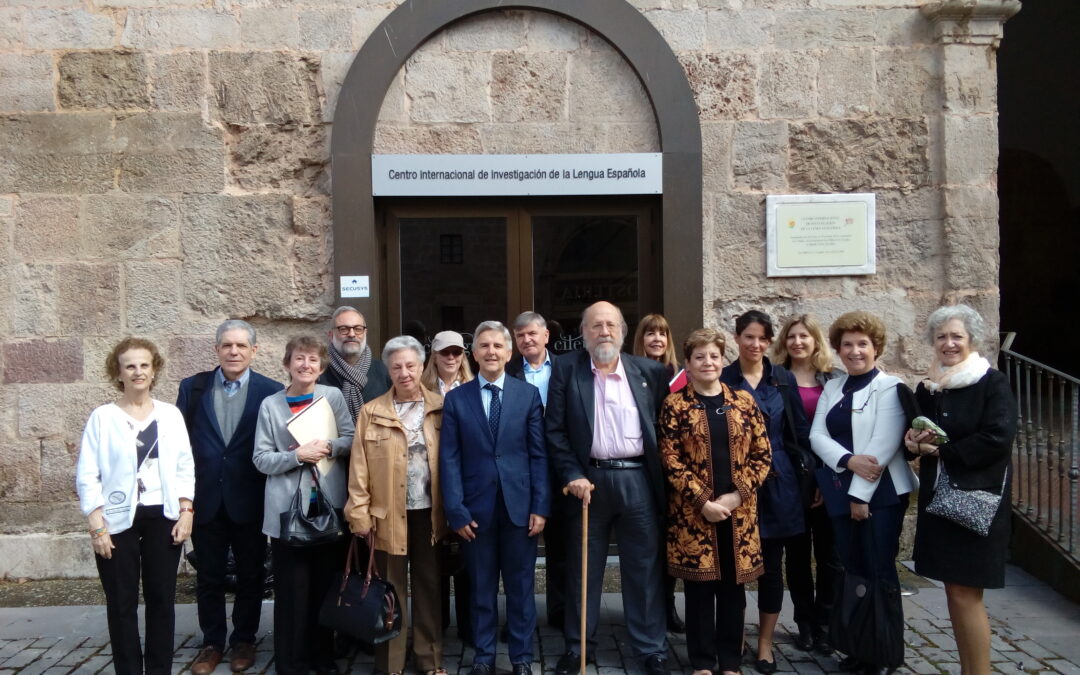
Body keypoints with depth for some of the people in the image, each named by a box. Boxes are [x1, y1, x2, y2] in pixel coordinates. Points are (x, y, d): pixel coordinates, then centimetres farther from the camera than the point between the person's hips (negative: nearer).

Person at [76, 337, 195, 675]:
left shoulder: (171, 414, 5)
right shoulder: (102, 417, -2)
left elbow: (185, 468, 7)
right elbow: (87, 475, -3)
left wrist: (186, 513, -1)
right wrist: (97, 526, -9)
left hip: (163, 518, 2)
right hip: (118, 520, -2)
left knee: (162, 599, 8)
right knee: (122, 604, 5)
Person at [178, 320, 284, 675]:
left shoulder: (272, 391, -6)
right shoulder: (192, 387, 1)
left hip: (250, 500, -2)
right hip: (205, 498, 2)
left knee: (250, 575, 12)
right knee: (208, 576, 14)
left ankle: (244, 639, 30)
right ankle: (212, 642, 30)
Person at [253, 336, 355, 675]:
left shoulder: (333, 396, 3)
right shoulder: (270, 404, 1)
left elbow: (352, 438, 3)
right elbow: (261, 459, -2)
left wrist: (329, 446, -15)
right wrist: (298, 455, -16)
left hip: (330, 504, 2)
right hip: (288, 509, -1)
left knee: (327, 585, 11)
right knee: (292, 590, 3)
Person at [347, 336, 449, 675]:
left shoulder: (441, 408, 2)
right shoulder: (371, 412, 0)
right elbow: (360, 468, -2)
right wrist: (359, 513, -7)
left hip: (429, 513, 1)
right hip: (388, 515, -1)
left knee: (429, 587, 12)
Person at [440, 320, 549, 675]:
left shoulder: (529, 394, 3)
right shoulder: (456, 398, 2)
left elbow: (539, 455, 1)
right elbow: (449, 459, -1)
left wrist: (540, 506, -5)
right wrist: (456, 510, -7)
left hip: (519, 505, 0)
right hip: (477, 507, 0)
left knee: (520, 586, 10)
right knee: (481, 588, 11)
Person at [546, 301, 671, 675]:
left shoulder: (649, 371, 4)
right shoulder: (566, 369, 1)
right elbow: (555, 430, -2)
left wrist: (663, 475, 5)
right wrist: (572, 475, -10)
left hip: (639, 479, 1)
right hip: (589, 478, -1)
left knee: (645, 567, 8)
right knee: (584, 567, 11)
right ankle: (577, 644, 26)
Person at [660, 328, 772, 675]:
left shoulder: (743, 400, 6)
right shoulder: (675, 404, -1)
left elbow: (762, 454, 4)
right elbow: (670, 459, -6)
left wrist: (737, 494, -8)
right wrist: (702, 501, -13)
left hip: (738, 511, 2)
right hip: (693, 511, -2)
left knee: (733, 588, 10)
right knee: (699, 588, 5)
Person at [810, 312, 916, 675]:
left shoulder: (889, 387, -6)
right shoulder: (832, 388, 12)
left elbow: (883, 445, -14)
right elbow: (817, 435, 2)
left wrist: (862, 495, -16)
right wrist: (849, 460, -16)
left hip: (881, 493, -5)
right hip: (840, 492, 5)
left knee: (880, 571, 0)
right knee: (853, 569, 10)